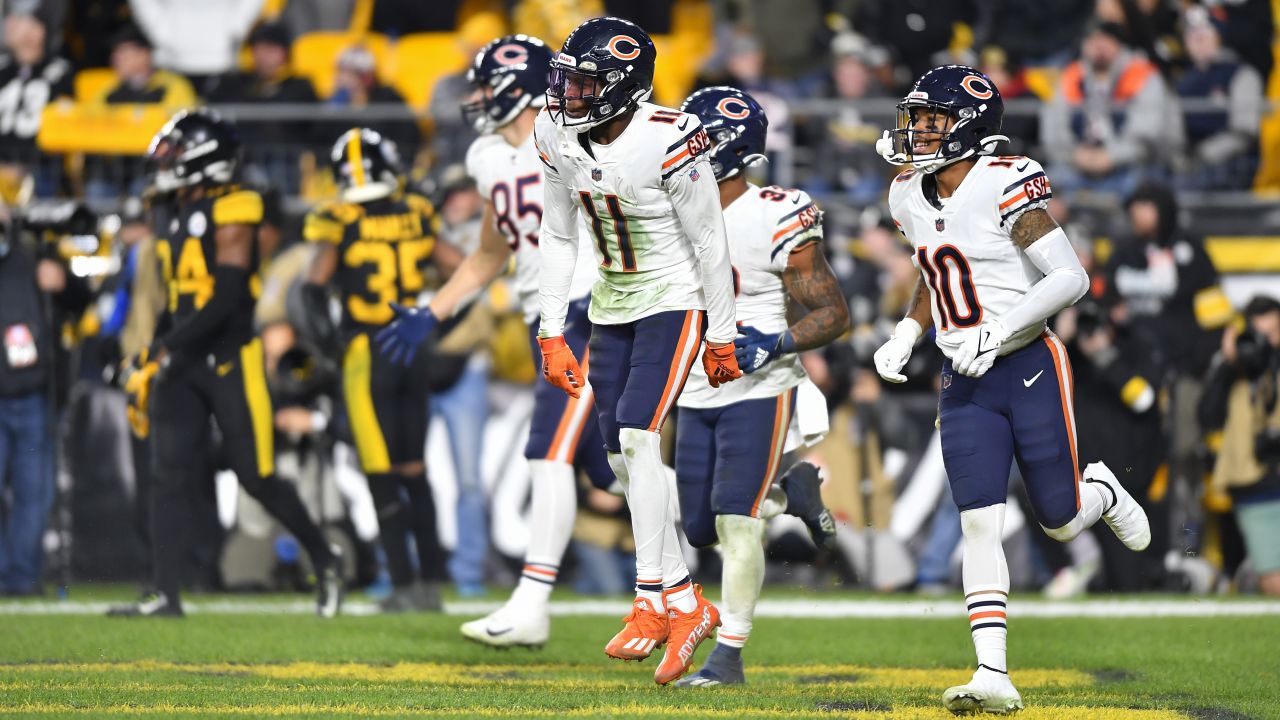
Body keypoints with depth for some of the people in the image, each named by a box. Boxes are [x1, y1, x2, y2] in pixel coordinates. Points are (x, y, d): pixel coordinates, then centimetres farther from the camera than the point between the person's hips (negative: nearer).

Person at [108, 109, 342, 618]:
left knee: (257, 477, -3)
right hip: (182, 365, 8)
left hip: (229, 360, -8)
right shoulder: (182, 217, 14)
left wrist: (166, 350, -22)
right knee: (171, 476, -3)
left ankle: (324, 561, 18)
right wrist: (148, 363, 15)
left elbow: (226, 300, -19)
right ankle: (166, 594, -5)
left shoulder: (231, 215, -12)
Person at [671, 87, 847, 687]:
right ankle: (789, 490, 35)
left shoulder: (776, 221, -15)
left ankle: (729, 656, -7)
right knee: (700, 528, 9)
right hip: (697, 395, 7)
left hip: (758, 390, -7)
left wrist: (774, 344, -26)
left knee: (737, 522, -12)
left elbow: (833, 313, -11)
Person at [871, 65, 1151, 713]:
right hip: (965, 386, 5)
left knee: (1060, 523, 4)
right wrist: (906, 334, 8)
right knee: (978, 524, -8)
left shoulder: (1004, 187, -16)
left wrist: (994, 332, -23)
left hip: (1030, 369, -5)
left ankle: (1101, 492, 41)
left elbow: (1071, 279, -18)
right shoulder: (910, 197, 6)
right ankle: (993, 677, -11)